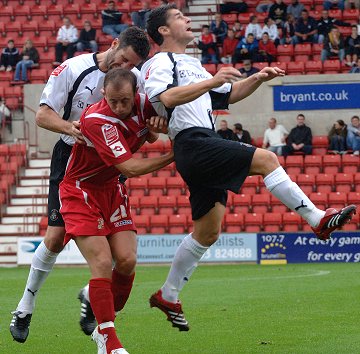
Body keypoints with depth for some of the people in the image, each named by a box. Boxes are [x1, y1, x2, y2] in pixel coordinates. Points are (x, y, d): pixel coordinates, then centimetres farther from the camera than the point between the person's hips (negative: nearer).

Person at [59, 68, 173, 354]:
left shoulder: (142, 103, -11)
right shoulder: (97, 120, -29)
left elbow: (150, 137, 11)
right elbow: (130, 168, -31)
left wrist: (157, 127, -11)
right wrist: (174, 156, -26)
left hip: (112, 190, 6)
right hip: (80, 192, -6)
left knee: (127, 261, -7)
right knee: (102, 263, -15)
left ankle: (103, 326, 14)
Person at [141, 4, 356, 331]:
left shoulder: (191, 64, 28)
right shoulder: (161, 62, -2)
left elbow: (229, 95, 34)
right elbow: (167, 97, -23)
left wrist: (257, 78, 17)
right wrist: (211, 81, -30)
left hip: (206, 148, 10)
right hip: (193, 142, -10)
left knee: (208, 232, 10)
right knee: (266, 159, -20)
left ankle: (168, 297, 17)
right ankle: (317, 219, -17)